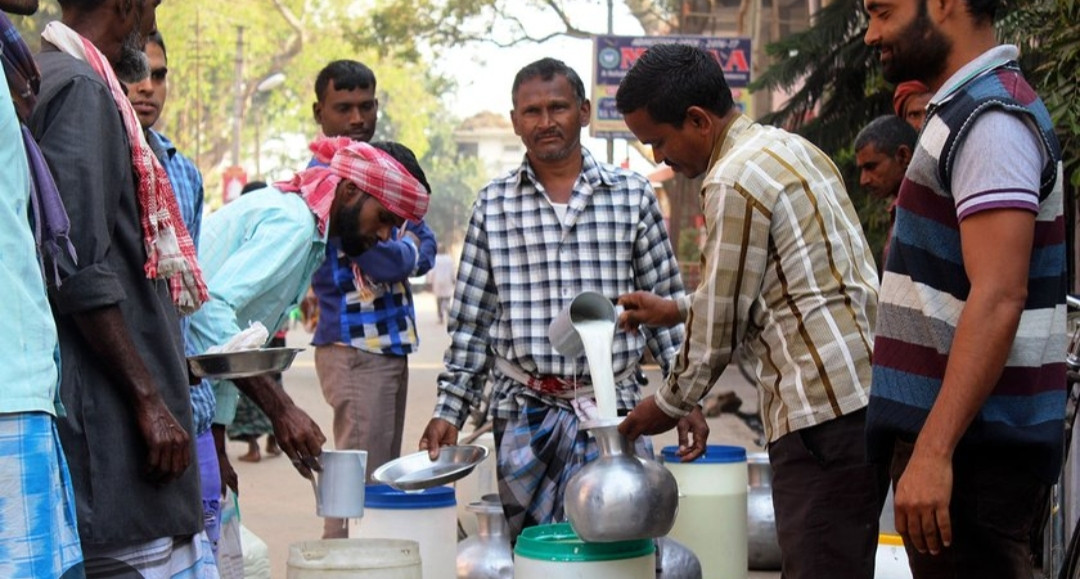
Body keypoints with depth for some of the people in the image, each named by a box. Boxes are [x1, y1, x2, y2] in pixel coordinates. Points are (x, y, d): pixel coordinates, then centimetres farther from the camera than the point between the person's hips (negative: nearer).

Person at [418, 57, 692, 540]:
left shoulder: (632, 195, 5)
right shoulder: (493, 205, 6)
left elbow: (666, 304, 8)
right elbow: (471, 320, 9)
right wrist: (449, 410, 5)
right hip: (524, 412, 0)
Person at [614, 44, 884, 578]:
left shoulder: (734, 182, -13)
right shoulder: (789, 148, 17)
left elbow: (721, 325, -7)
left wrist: (669, 405, 8)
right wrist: (676, 310, 27)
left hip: (823, 410, -10)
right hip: (862, 392, 10)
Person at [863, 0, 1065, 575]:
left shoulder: (990, 118, -15)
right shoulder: (965, 111, 16)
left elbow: (998, 300, -24)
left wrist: (933, 451, -28)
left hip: (970, 446, -10)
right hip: (964, 438, 10)